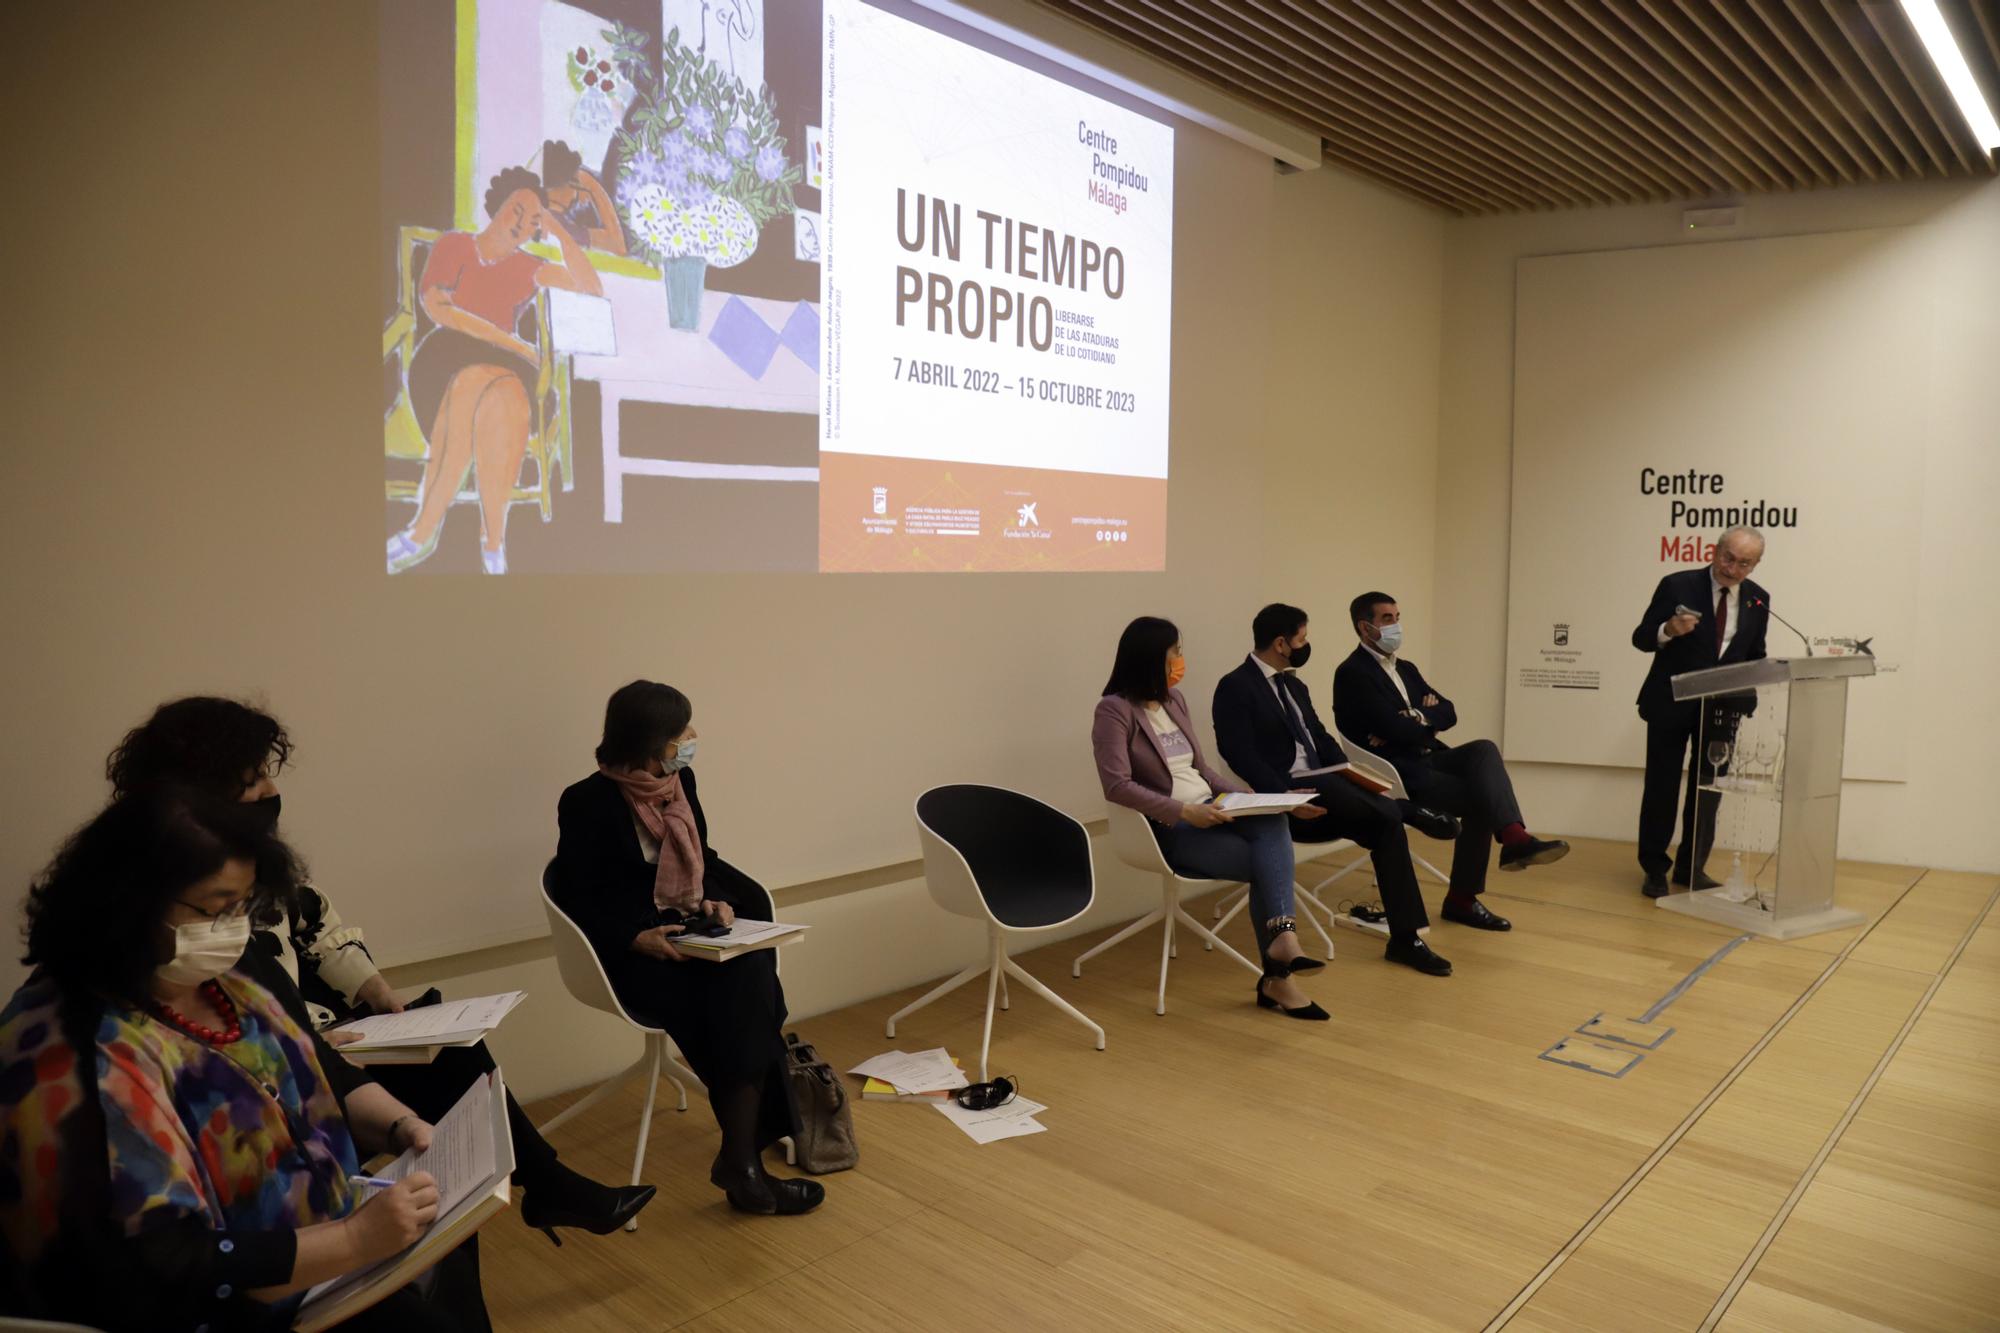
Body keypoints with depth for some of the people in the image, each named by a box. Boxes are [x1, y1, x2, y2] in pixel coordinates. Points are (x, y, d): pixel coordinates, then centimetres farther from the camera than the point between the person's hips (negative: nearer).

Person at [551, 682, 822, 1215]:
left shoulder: (680, 782, 5)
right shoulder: (587, 804, -12)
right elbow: (579, 903, -9)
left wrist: (714, 900, -5)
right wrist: (638, 939, -23)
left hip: (687, 932, 6)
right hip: (630, 953, -6)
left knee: (750, 977, -25)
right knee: (740, 995, -27)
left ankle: (741, 1160, -21)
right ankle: (743, 1160, -16)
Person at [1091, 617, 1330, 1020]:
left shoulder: (1174, 700, 14)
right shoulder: (1115, 711, -10)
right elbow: (1118, 786, -19)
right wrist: (1184, 811, -26)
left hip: (1209, 810, 6)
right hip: (1169, 830, -6)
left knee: (1272, 823, -26)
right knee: (1267, 863, -21)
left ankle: (1281, 936, -33)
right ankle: (1278, 976, -11)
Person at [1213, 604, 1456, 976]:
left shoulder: (1295, 685, 20)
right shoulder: (1235, 687, -8)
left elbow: (1320, 738, 19)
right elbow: (1241, 755, -17)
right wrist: (1284, 796, -27)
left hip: (1323, 791, 8)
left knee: (1386, 823, -15)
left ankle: (1405, 938, -11)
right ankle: (1411, 808, 2)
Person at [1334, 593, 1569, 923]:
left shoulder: (1406, 669, 19)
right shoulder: (1352, 673, -10)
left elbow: (1448, 713, 9)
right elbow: (1395, 729, -20)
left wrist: (1416, 720, -11)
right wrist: (1424, 722, 0)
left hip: (1426, 761, 8)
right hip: (1396, 774, -8)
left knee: (1484, 749, -20)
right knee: (1480, 798, -21)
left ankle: (1514, 837, -35)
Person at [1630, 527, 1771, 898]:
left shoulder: (1758, 599, 3)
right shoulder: (1677, 585, -10)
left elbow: (1755, 656, 11)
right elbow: (1641, 638, -11)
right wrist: (1668, 630, -32)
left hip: (1722, 707, 4)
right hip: (1671, 703, -4)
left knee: (1708, 789, 10)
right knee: (1661, 787, 4)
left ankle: (1691, 867, 23)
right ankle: (1654, 868, 16)